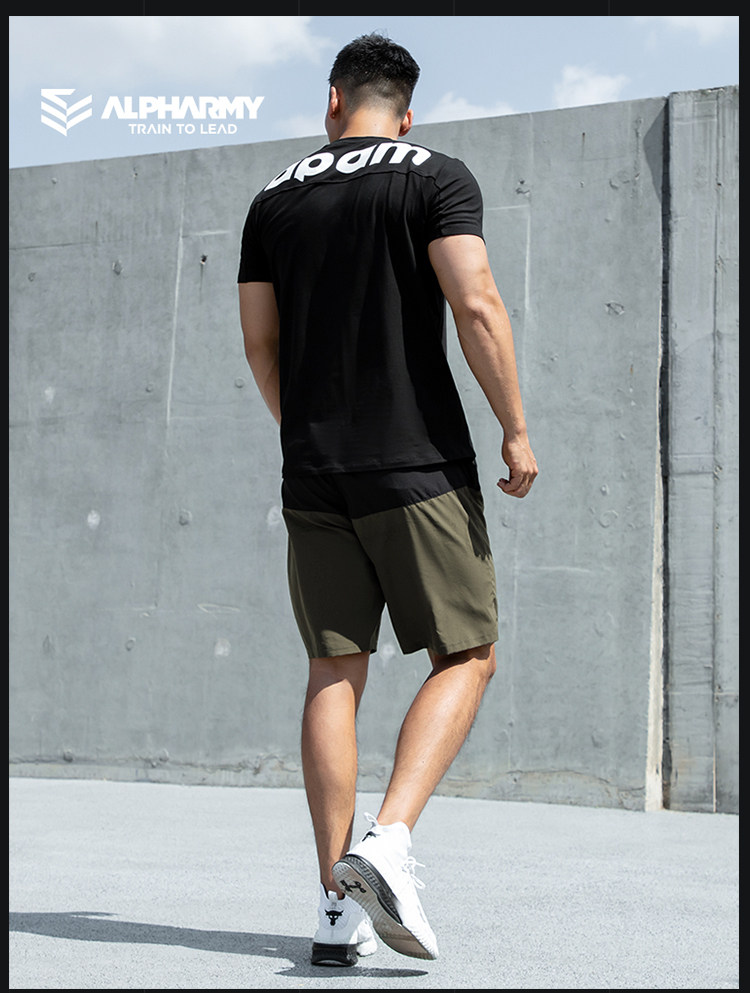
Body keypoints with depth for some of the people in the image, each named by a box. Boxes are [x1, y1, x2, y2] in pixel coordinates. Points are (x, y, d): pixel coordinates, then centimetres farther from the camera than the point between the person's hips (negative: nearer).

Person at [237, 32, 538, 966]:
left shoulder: (274, 198, 12)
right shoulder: (436, 177, 0)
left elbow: (260, 344, 13)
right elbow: (476, 306, -12)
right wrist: (516, 431, -5)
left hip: (313, 472, 4)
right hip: (419, 466, -4)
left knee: (334, 675, 7)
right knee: (465, 656, 6)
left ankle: (338, 907, 7)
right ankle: (387, 842, -13)